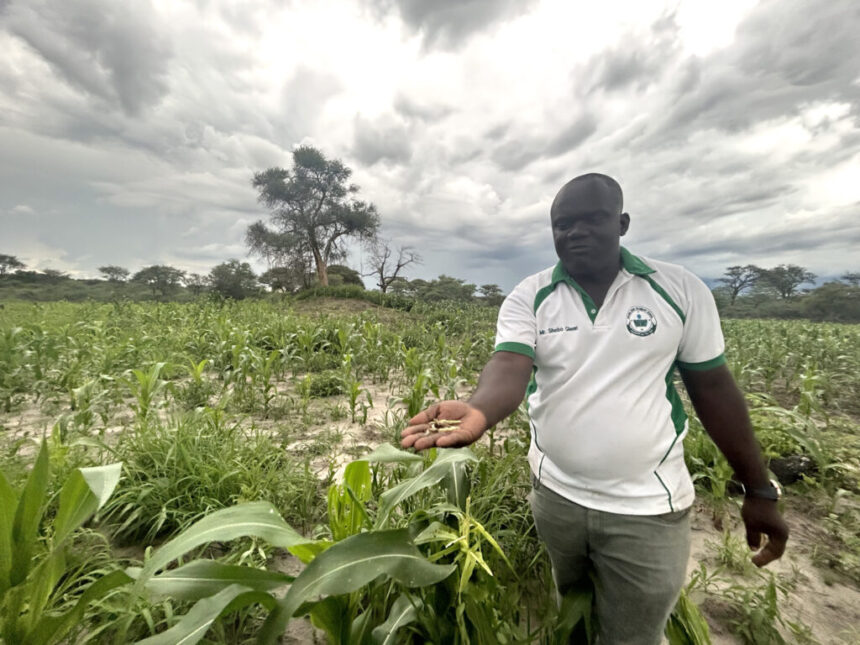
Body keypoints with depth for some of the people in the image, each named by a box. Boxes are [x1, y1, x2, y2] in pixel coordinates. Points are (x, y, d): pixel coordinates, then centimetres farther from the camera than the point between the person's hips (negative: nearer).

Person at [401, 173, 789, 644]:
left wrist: (759, 490, 3)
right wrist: (478, 411, -45)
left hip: (648, 507, -1)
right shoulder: (527, 299, -9)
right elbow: (508, 367, -24)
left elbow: (713, 388, -1)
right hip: (554, 494, 2)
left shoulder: (682, 290, -7)